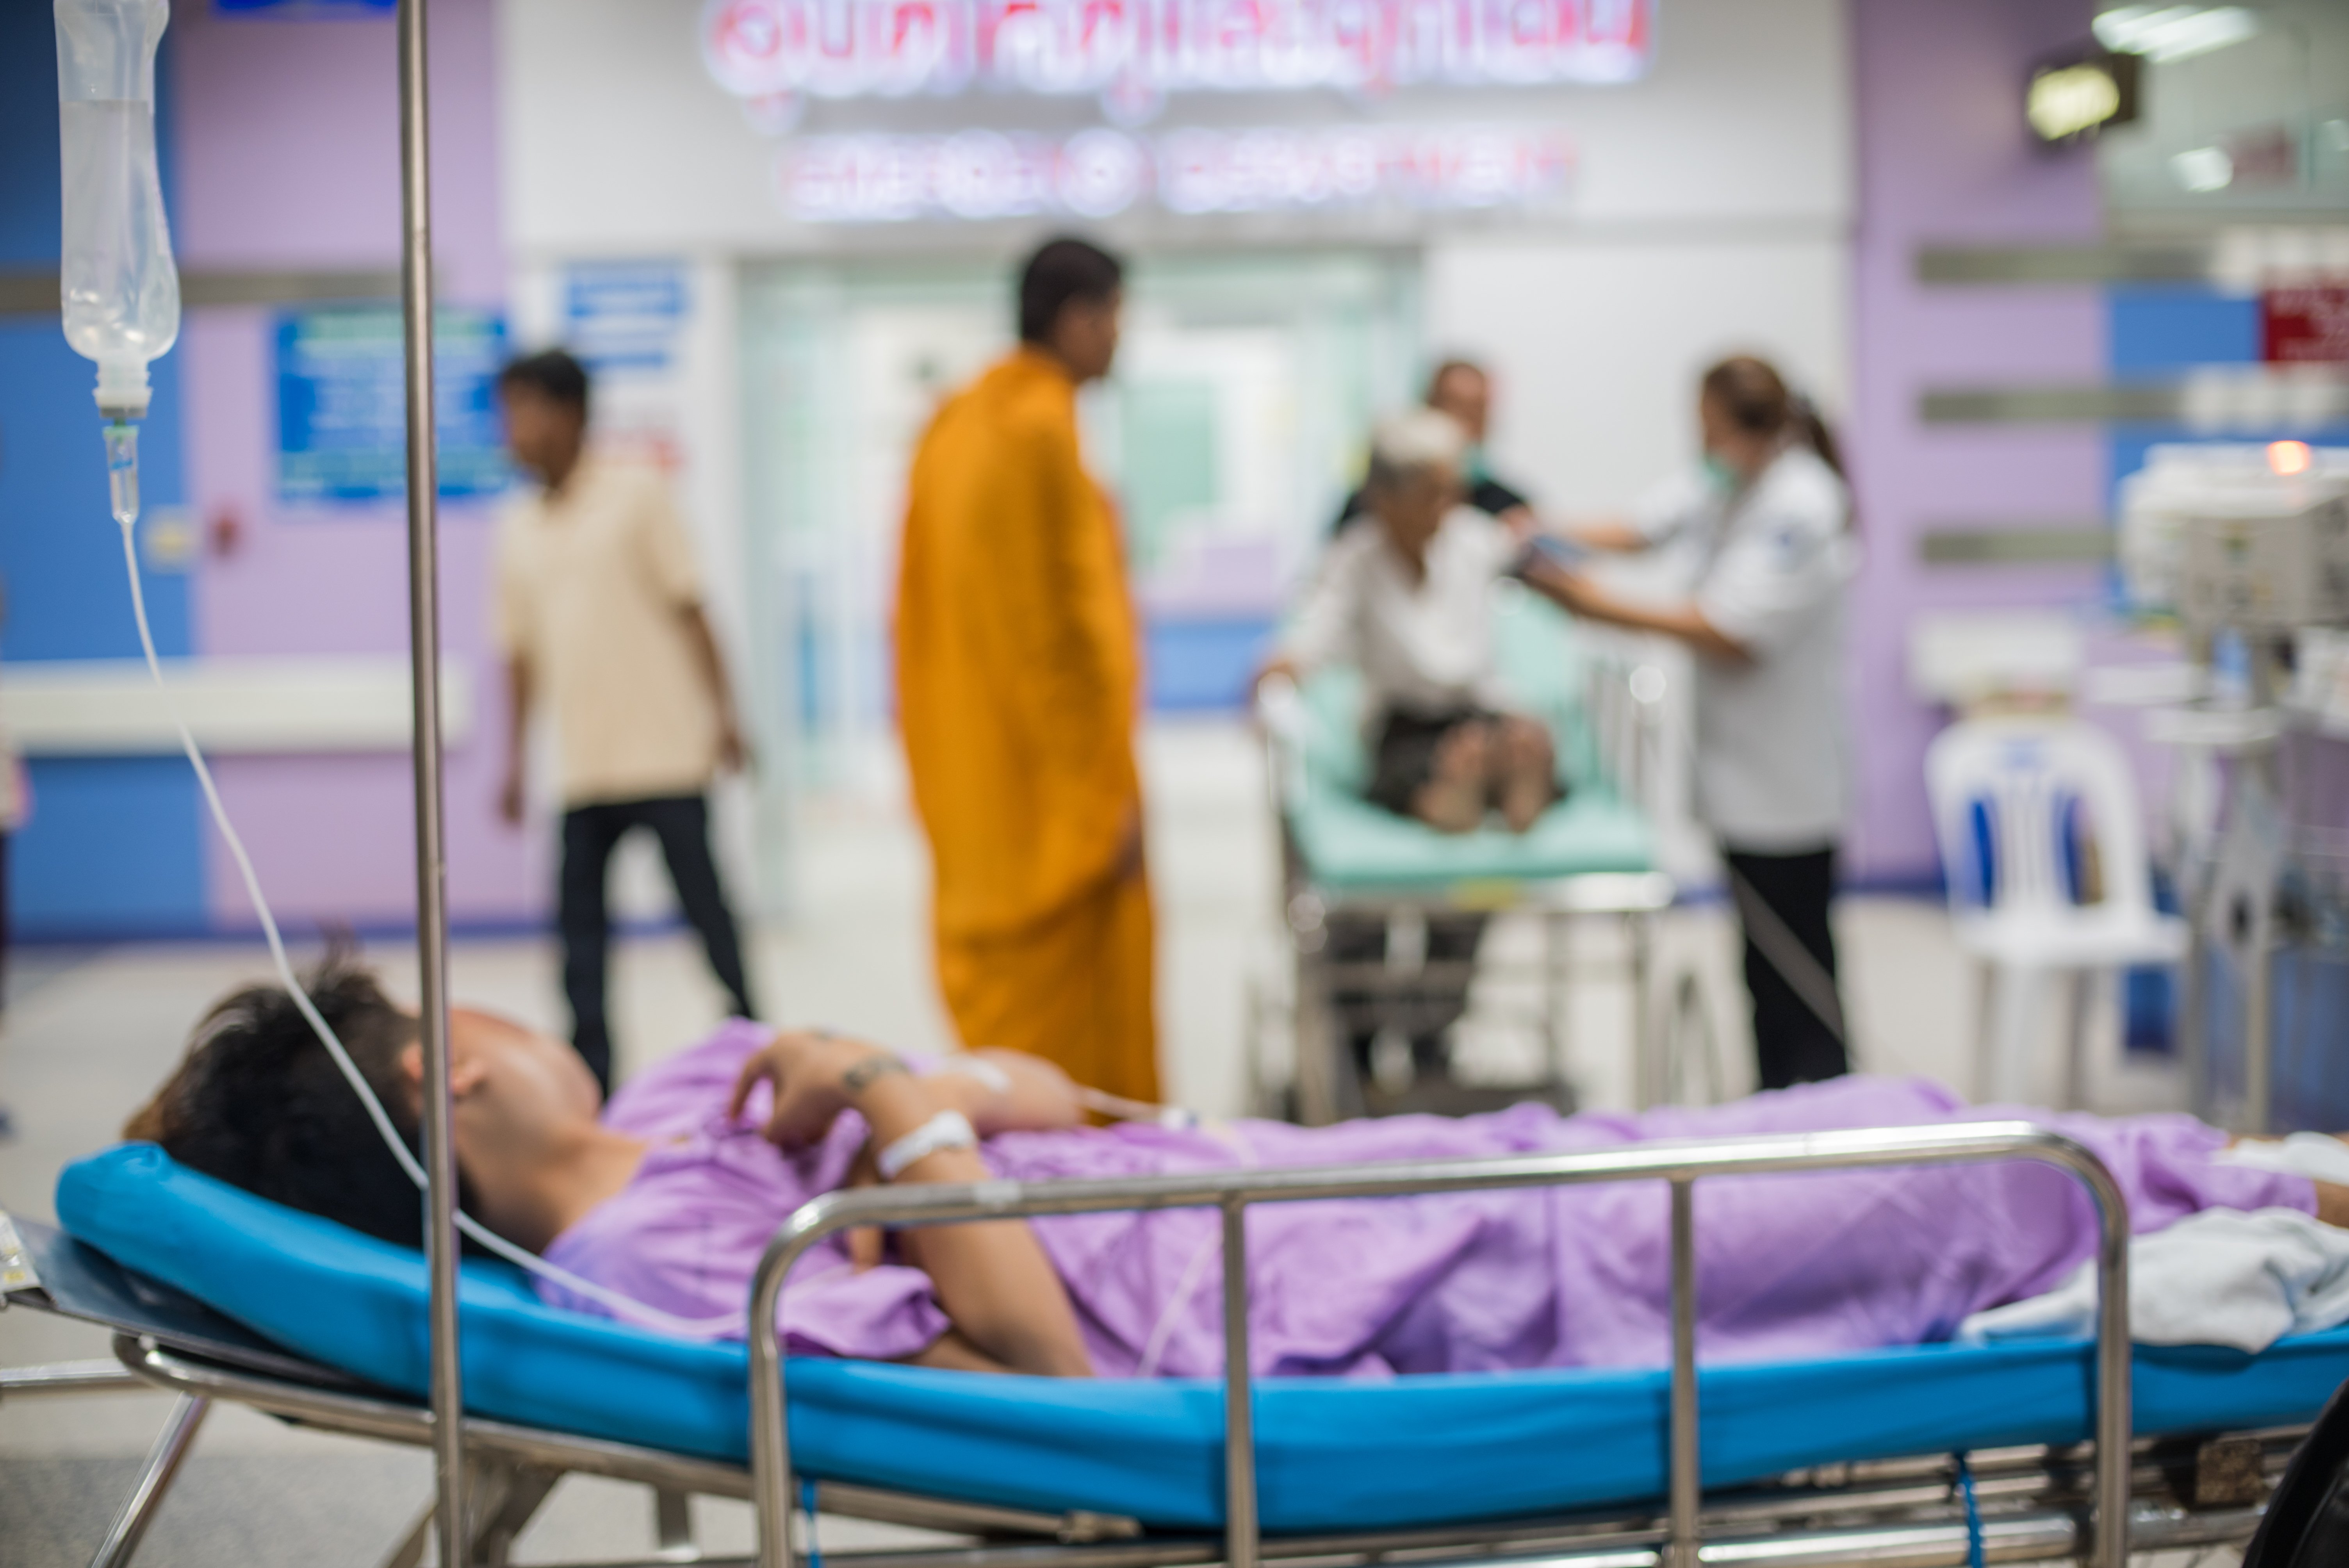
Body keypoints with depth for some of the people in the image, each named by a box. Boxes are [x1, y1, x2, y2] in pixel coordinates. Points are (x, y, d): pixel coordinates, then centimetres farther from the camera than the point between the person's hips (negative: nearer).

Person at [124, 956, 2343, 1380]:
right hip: (1329, 1328, -9)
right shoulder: (655, 1253, -21)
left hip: (1271, 1186, 9)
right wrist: (915, 1125, -19)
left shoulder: (685, 1104, 9)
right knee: (1890, 1174, 0)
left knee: (1822, 1142, 13)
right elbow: (1048, 1367, -27)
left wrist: (898, 1083, -7)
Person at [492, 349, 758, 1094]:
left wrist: (724, 716, -7)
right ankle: (588, 1082, 6)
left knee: (706, 906, -1)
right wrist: (515, 761, 12)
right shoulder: (518, 529, 12)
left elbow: (690, 608, -1)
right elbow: (520, 651, 16)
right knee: (578, 920, 1)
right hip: (581, 766, 4)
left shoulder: (637, 495, 1)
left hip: (664, 750, -4)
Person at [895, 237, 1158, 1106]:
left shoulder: (953, 424, 13)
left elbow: (920, 611, 17)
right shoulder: (1046, 429, -15)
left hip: (967, 782, 9)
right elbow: (1075, 619, -18)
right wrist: (1113, 789, -15)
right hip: (1054, 787, -9)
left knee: (991, 986, 15)